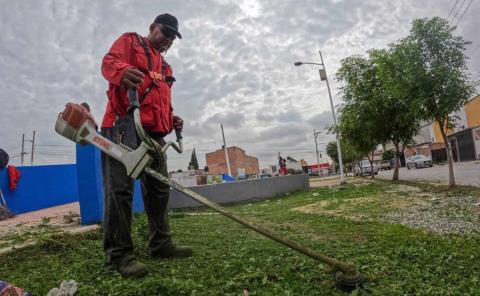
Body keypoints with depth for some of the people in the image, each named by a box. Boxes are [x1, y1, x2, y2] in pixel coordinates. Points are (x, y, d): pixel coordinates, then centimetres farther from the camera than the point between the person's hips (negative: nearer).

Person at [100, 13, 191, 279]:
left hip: (154, 131, 8)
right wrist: (122, 71, -29)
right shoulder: (130, 41, 13)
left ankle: (160, 244, 14)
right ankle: (119, 254, -9)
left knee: (158, 188, 6)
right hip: (125, 122, -8)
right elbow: (109, 62, -5)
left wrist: (172, 119, 13)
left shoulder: (164, 66, 32)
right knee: (120, 187, -12)